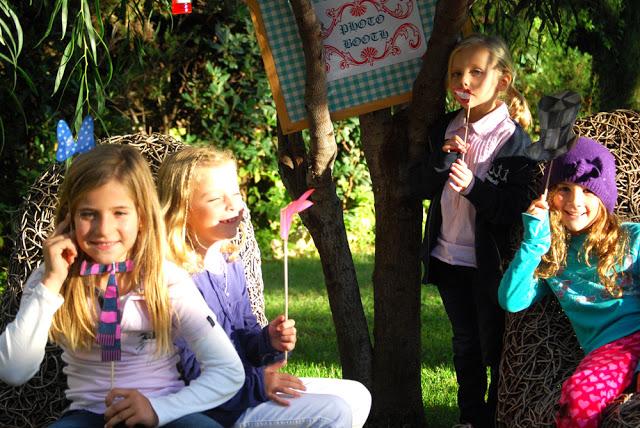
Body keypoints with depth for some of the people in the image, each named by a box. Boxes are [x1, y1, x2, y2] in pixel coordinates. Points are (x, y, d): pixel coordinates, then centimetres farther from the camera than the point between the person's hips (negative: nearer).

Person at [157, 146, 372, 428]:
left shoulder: (230, 265, 11)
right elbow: (189, 370, -24)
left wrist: (268, 341, -3)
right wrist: (256, 384, -21)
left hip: (246, 383, 10)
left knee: (357, 395, 12)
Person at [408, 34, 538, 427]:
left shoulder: (514, 140, -14)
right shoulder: (443, 130, 4)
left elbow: (516, 207, -18)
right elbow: (419, 187, 3)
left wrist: (474, 186, -30)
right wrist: (441, 160, -15)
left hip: (490, 261, -6)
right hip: (448, 257, 6)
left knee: (494, 347, 3)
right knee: (465, 345, 19)